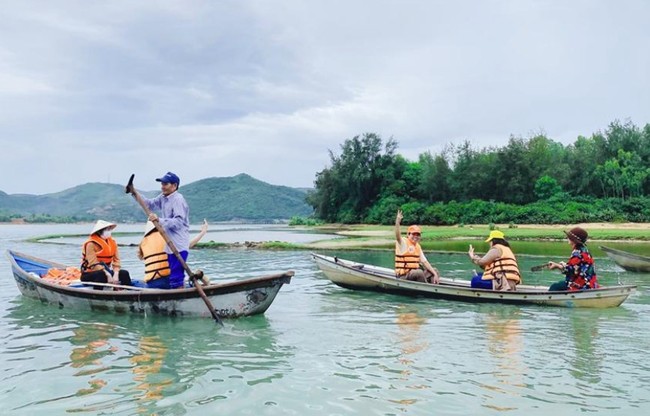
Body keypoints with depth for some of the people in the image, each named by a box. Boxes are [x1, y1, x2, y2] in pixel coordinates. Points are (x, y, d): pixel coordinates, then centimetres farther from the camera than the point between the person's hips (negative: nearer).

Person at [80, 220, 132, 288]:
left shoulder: (112, 242, 5)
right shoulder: (91, 244, -14)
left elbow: (116, 260, -2)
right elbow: (94, 264, -22)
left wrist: (115, 274, -20)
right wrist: (108, 275, -32)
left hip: (106, 271, 6)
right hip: (90, 274, -6)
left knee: (124, 273, -15)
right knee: (102, 275, -37)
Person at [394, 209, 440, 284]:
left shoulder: (418, 246, 14)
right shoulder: (403, 242, -7)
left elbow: (424, 262, 10)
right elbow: (397, 236, -29)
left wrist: (435, 275, 0)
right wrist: (397, 222, -47)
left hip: (415, 273, 8)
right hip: (403, 276, -8)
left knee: (434, 270, 5)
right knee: (419, 272, -33)